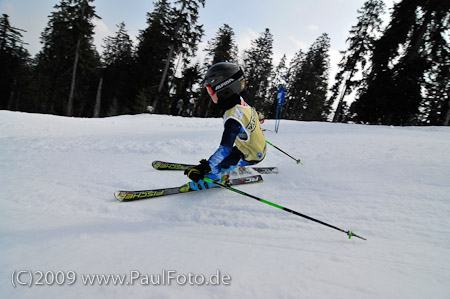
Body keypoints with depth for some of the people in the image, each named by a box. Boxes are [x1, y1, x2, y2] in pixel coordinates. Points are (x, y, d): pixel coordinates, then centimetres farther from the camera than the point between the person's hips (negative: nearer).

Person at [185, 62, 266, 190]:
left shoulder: (233, 118, -35)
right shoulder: (241, 102, -9)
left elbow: (225, 149, -36)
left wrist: (205, 168, -33)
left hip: (251, 157, -8)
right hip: (259, 148, 8)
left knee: (215, 165, -8)